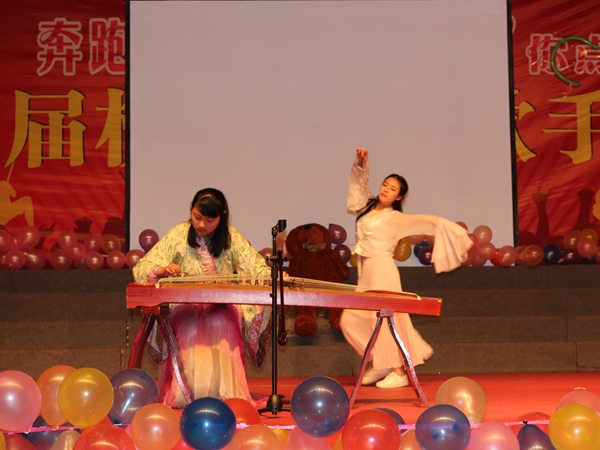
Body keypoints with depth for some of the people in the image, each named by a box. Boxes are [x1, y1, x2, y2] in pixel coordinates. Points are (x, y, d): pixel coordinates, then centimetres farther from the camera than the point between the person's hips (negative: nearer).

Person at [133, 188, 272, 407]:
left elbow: (258, 269, -2)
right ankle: (187, 394, -32)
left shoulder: (232, 238, 5)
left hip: (222, 307, 1)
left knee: (221, 324, -34)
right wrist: (162, 270, -27)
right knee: (190, 327, -34)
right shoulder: (178, 235, 1)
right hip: (185, 306, 0)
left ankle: (226, 393, -31)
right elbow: (141, 269, -4)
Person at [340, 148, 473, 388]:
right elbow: (359, 183, 21)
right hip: (365, 270, 7)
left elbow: (428, 223, -8)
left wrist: (452, 229, -14)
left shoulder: (395, 219, -3)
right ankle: (380, 364, 12)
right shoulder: (368, 206, 12)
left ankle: (398, 372, -5)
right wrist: (361, 163, 7)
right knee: (350, 319, 2)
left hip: (382, 268, -7)